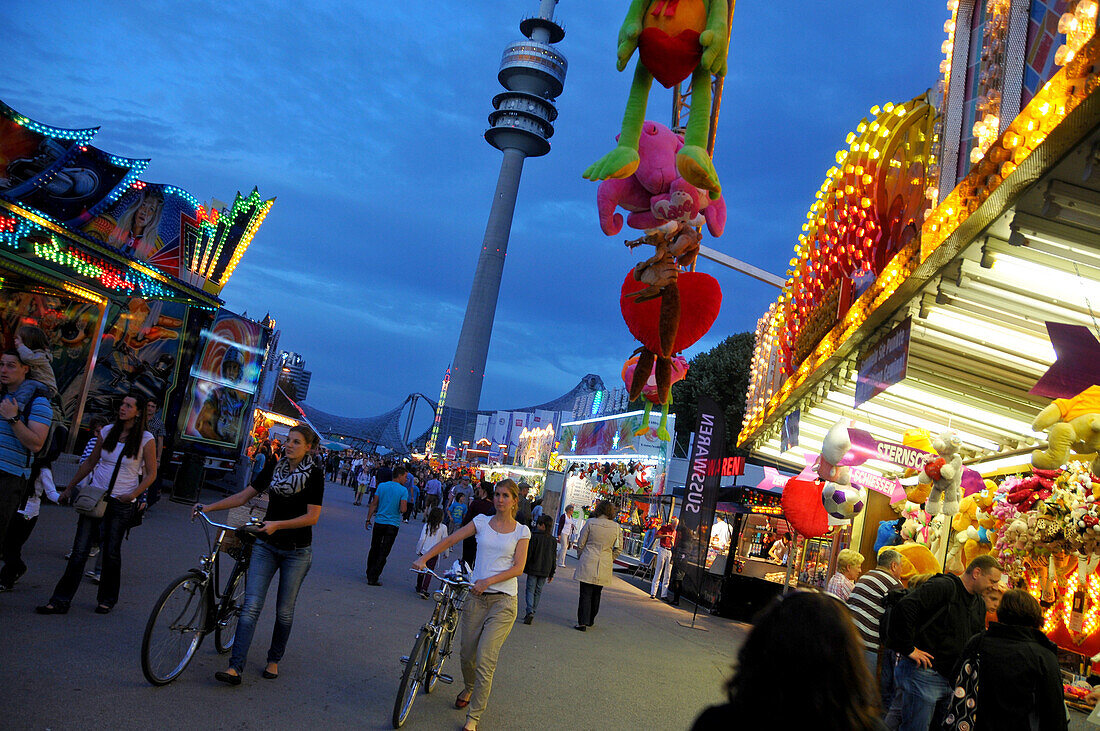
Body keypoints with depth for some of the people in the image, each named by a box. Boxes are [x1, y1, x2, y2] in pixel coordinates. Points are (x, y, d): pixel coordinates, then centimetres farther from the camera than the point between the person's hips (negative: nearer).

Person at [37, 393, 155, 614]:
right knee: (80, 550, -2)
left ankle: (107, 599, 22)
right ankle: (61, 600, 2)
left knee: (111, 552, 6)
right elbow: (90, 463, 15)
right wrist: (69, 488, 16)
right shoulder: (107, 432, 5)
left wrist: (134, 494, -13)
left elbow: (151, 473, 0)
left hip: (121, 504, -3)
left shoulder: (146, 439, -5)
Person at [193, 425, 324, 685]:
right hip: (266, 546, 4)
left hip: (297, 551, -3)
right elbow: (243, 496, 10)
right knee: (251, 606, -6)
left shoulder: (315, 473, -9)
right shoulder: (275, 469, 6)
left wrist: (277, 524, -24)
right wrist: (208, 507, 2)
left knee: (284, 611, 6)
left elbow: (312, 517, -15)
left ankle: (274, 660, 26)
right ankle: (235, 667, -8)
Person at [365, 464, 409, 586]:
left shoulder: (381, 486, 2)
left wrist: (368, 519, 9)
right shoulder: (403, 490, -10)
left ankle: (369, 574, 28)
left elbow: (373, 504, 2)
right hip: (393, 525, -4)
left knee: (374, 549, 17)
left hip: (379, 522, 4)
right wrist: (403, 509, 6)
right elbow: (403, 509, -17)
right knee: (383, 553, 2)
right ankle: (373, 578, 2)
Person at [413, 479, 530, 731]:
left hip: (503, 600, -2)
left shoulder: (521, 531, 3)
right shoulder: (482, 522, 7)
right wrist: (424, 557, -6)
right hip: (476, 596, 2)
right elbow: (450, 540, 6)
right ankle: (469, 688, 42)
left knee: (485, 660, -10)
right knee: (467, 654, 10)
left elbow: (518, 567, -5)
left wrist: (488, 581, -16)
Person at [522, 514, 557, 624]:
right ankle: (533, 611, 15)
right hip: (545, 570, 4)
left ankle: (530, 612, -17)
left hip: (533, 568, -4)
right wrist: (551, 573, 17)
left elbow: (528, 553, -11)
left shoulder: (535, 536, -10)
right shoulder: (552, 540, 6)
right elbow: (554, 557, 10)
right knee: (538, 591, 13)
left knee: (530, 589, -1)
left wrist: (523, 566, 0)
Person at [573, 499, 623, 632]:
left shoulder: (590, 522, -6)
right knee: (596, 594, 16)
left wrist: (581, 554, 15)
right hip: (605, 566, 3)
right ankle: (590, 620, 26)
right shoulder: (616, 527, 0)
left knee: (585, 593, 0)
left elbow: (581, 543, -1)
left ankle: (582, 622, -5)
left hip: (588, 562, -3)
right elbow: (619, 548, 6)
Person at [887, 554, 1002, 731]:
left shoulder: (980, 604, 16)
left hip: (950, 679, 9)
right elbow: (904, 607, -27)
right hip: (923, 672, -9)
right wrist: (908, 648, -22)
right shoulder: (944, 586, -14)